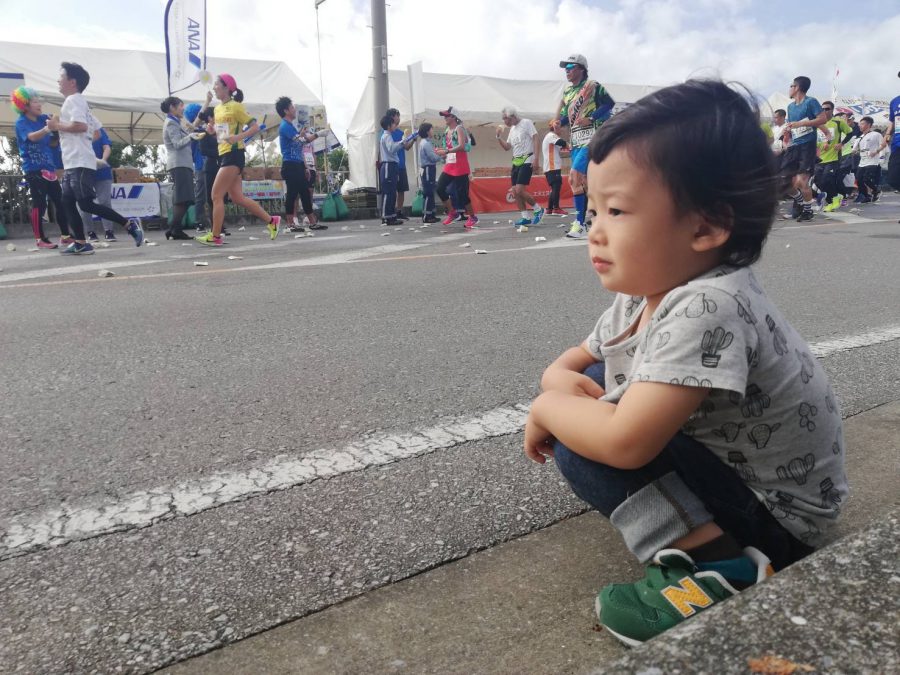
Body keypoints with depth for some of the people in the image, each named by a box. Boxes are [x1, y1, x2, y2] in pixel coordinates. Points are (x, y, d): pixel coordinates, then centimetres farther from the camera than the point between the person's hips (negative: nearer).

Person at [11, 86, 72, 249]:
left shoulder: (42, 118, 11)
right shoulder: (21, 122, -9)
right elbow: (32, 137, -28)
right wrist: (46, 129, -47)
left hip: (48, 168, 7)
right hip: (33, 169, -7)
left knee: (60, 201, 8)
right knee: (39, 203, -8)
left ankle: (65, 236, 16)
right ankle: (40, 239, -4)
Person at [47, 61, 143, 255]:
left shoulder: (73, 99, -7)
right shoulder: (80, 102, 23)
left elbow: (80, 125, -23)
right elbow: (96, 130, 27)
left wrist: (57, 125, -9)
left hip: (80, 163, -10)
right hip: (73, 163, 10)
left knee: (86, 204, -13)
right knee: (67, 202, 5)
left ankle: (129, 223, -11)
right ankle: (80, 244, 4)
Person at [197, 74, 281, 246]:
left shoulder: (236, 106, -6)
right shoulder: (217, 109, 17)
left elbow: (255, 127, -11)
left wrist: (238, 137, -24)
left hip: (233, 154, -9)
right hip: (223, 155, 9)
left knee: (216, 195, -9)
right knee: (237, 197, 8)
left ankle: (215, 236, -3)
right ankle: (271, 221, 16)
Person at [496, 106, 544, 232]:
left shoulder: (526, 123, -6)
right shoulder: (512, 129, 17)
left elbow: (535, 140, -11)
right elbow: (507, 147, 19)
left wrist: (535, 158, -19)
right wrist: (498, 137, 4)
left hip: (526, 160, -8)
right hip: (516, 161, 8)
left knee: (519, 190, -17)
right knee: (515, 191, 2)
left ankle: (538, 209, 1)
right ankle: (525, 217, 10)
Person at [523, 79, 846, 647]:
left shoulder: (708, 308, -33)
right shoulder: (643, 293, -4)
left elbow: (624, 443, -40)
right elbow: (577, 359, 10)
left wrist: (546, 408, -19)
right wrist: (560, 381, -16)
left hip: (777, 513, -9)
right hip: (724, 459, 10)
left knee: (585, 442, -22)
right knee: (589, 389, 3)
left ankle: (721, 569, -18)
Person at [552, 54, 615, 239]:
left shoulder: (592, 86, -3)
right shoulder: (567, 92, 18)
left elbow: (610, 104, -10)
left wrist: (591, 119, -19)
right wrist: (559, 122, 0)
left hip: (591, 139, -8)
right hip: (575, 141, 8)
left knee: (574, 176, -20)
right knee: (584, 181, 8)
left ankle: (580, 224, -17)